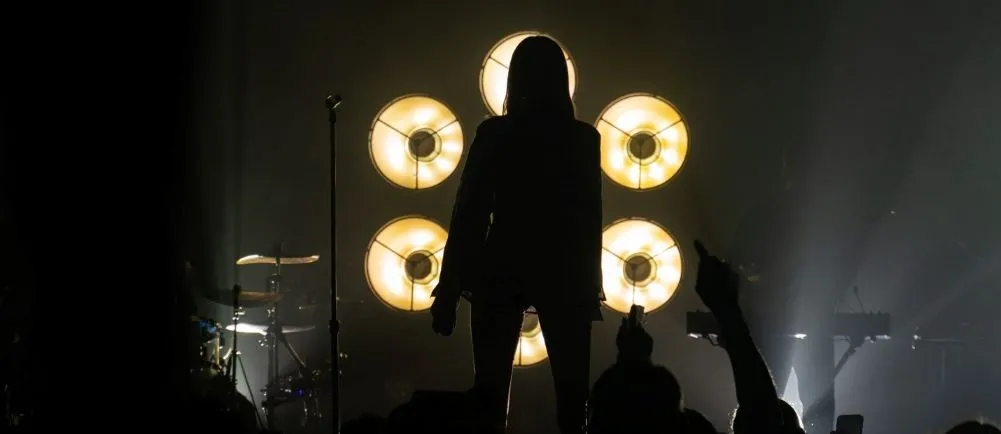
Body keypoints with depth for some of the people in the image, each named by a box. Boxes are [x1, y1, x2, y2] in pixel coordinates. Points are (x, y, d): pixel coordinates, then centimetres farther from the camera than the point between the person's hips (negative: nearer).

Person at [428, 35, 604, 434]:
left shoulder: (494, 133, -4)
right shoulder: (583, 138, 0)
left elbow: (469, 213, -5)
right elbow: (590, 219, 4)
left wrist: (450, 288, -2)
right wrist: (591, 285, 13)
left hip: (502, 271, -1)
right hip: (565, 274, 1)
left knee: (490, 389, 3)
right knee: (571, 390, 6)